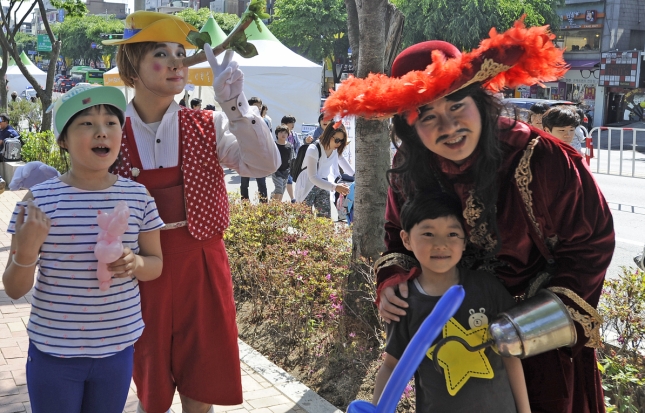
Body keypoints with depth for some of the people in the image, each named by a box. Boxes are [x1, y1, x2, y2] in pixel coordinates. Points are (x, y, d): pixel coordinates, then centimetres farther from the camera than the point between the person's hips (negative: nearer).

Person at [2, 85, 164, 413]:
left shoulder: (137, 197, -4)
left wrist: (136, 263, -14)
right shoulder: (38, 200, -10)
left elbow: (156, 263, 8)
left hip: (117, 348, 2)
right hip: (53, 351, -2)